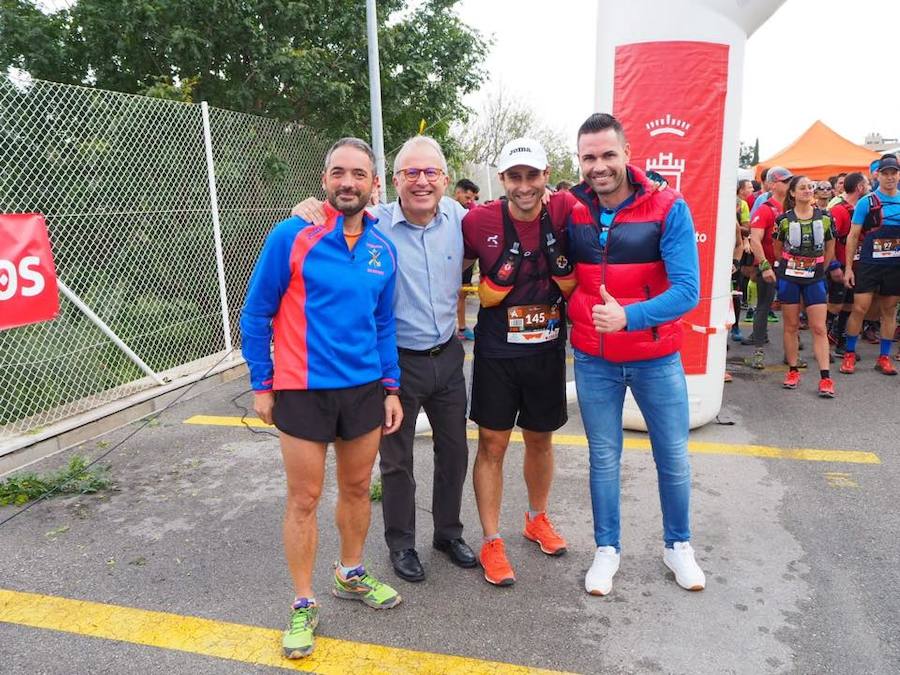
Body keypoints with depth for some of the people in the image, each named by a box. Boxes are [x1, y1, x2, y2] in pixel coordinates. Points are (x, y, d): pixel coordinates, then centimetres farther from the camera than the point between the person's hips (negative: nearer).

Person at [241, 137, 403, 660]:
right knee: (304, 500, 6)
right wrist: (262, 386, -5)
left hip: (365, 389, 4)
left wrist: (391, 389, 8)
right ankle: (304, 604, 25)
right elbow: (256, 315, -5)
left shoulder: (383, 250, 3)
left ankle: (351, 574, 41)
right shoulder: (291, 236, -10)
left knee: (358, 488, 17)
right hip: (302, 392, -4)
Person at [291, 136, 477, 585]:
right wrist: (307, 211, -30)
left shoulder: (456, 216, -3)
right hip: (398, 360, -4)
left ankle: (448, 532, 40)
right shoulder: (373, 224, -17)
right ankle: (401, 544, 33)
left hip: (448, 356, 5)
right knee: (397, 459, 11)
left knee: (454, 451, 17)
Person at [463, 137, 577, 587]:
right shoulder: (480, 221, -12)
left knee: (540, 440, 17)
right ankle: (492, 541, 20)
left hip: (548, 351, 2)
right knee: (492, 444, 4)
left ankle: (537, 519, 41)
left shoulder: (565, 211, -9)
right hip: (496, 353, -2)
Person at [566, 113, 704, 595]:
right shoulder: (571, 212, -4)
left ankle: (677, 545, 36)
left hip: (656, 359, -1)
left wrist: (627, 316, -32)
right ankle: (607, 548, 31)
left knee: (673, 457, 13)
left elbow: (687, 290, -19)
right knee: (603, 458, 12)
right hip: (593, 361, 2)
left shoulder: (668, 209, -12)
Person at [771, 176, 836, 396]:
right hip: (789, 278, 0)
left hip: (814, 279, 1)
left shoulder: (824, 217, 2)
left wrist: (821, 269, 10)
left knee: (819, 328, -2)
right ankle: (793, 371, 16)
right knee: (791, 325, 6)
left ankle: (825, 378, -1)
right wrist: (782, 269, 9)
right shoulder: (785, 219, -2)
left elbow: (830, 247, 11)